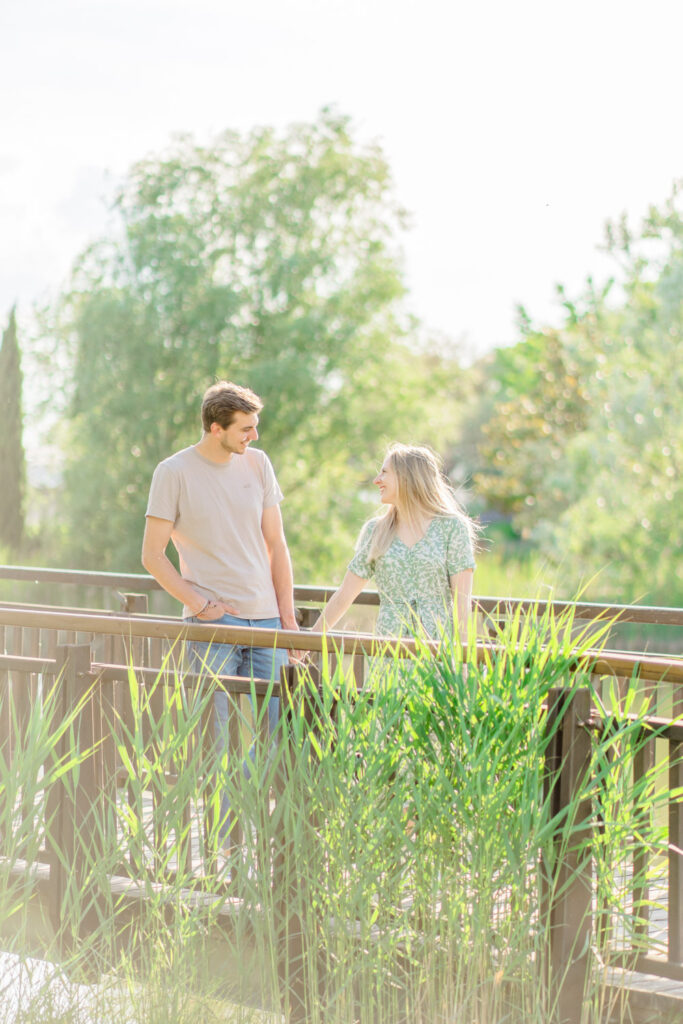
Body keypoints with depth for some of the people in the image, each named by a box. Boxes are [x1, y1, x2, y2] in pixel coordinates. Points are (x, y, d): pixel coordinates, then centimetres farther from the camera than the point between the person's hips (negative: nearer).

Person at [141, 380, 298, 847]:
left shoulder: (257, 463, 8)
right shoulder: (174, 473, -4)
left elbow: (276, 545, 13)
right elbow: (153, 555, -2)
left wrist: (288, 616, 8)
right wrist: (198, 604, -9)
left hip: (265, 617, 4)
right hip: (212, 622, -4)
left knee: (274, 732, 2)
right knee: (213, 737, -4)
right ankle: (219, 839, 3)